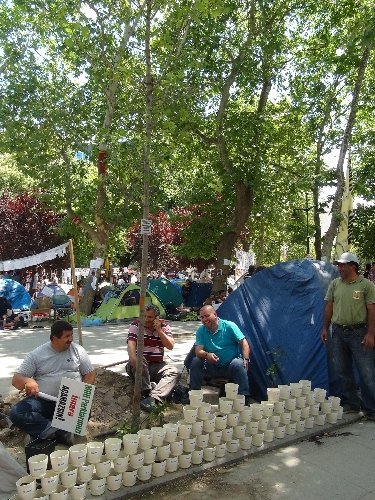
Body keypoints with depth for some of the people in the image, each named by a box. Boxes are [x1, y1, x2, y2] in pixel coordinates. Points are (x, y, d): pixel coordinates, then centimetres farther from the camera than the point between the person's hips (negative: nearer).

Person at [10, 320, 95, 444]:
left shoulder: (78, 350, 3)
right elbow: (16, 379, 0)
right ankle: (59, 433, -24)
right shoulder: (37, 354, 2)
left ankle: (40, 430, -15)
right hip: (42, 401, 1)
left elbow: (90, 375, 7)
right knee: (16, 413, -25)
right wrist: (27, 381, -25)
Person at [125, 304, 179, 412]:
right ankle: (147, 391, -34)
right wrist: (133, 357, -41)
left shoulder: (164, 326, 5)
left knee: (174, 372, -27)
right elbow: (131, 343, -19)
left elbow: (170, 346, -6)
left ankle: (153, 398, -44)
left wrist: (159, 330, -14)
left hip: (157, 366, 2)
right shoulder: (135, 326, -2)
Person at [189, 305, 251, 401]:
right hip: (212, 367, 3)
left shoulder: (229, 326, -7)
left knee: (238, 364, -34)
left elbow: (243, 343, -9)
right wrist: (206, 355, -34)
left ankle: (244, 397, -29)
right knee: (195, 362, -21)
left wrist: (246, 359, -24)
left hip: (230, 366, -2)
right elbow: (198, 351, -11)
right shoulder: (201, 331, 0)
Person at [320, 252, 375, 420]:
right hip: (338, 332, 5)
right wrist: (325, 328, 7)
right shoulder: (335, 284, 8)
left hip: (359, 332, -5)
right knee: (342, 371, 12)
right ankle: (351, 403, 27)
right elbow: (329, 307, 11)